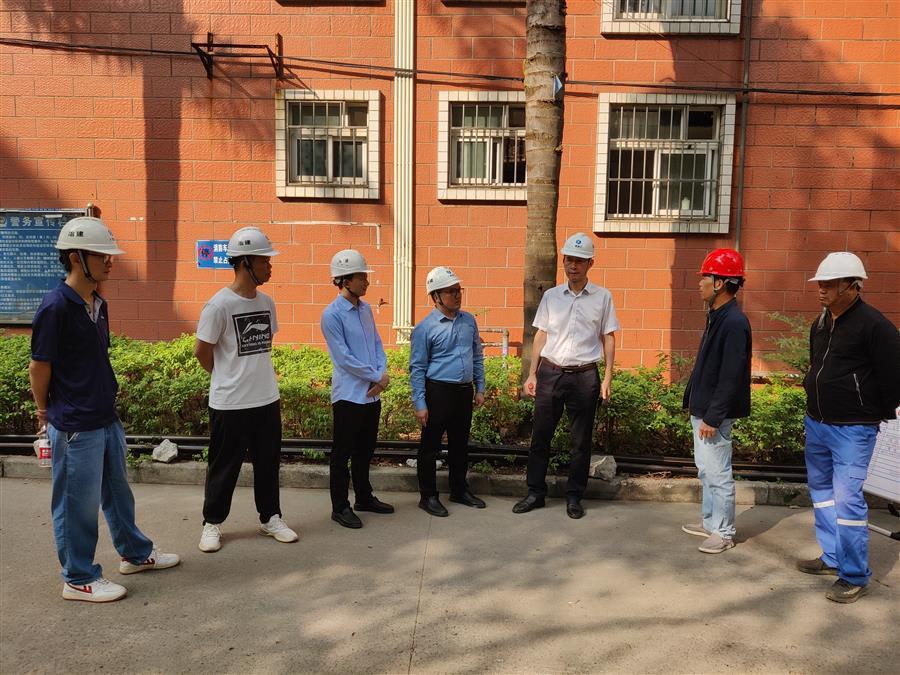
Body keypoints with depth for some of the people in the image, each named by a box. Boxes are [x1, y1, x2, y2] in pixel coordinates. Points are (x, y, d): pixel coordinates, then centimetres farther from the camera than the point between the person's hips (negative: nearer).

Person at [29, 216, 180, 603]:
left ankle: (135, 553, 37)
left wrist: (107, 401, 12)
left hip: (106, 418, 8)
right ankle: (78, 579, 23)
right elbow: (38, 367, -12)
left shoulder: (98, 304, 7)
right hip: (75, 426, -8)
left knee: (117, 491, 21)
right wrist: (46, 413, 0)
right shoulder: (56, 307, -18)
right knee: (78, 503, 6)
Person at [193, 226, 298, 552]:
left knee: (268, 463, 15)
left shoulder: (266, 302, 4)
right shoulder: (219, 305, -16)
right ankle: (212, 523, 26)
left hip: (267, 400, 6)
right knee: (224, 466, 8)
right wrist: (229, 379, 5)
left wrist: (254, 376, 13)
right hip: (230, 404, -6)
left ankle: (270, 518, 30)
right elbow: (201, 351, -8)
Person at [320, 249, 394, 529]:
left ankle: (364, 497, 33)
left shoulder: (366, 309, 8)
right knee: (342, 453, 5)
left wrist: (382, 375, -7)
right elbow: (343, 358, -17)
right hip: (348, 395, -7)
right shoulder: (332, 315, -14)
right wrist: (377, 376, -12)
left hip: (372, 394, 7)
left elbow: (377, 344, 9)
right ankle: (340, 507, 16)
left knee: (365, 450, 19)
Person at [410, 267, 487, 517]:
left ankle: (459, 490, 33)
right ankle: (428, 496, 19)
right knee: (430, 446, 5)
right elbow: (417, 368, -8)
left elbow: (477, 356, 14)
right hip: (438, 391, -5)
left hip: (464, 391, 6)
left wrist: (480, 389, 12)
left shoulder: (469, 321, 6)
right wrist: (420, 404, -11)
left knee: (460, 443, 17)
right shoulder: (425, 328, -9)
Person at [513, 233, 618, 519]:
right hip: (550, 373, 2)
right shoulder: (551, 296, 6)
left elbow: (608, 338, 4)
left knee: (581, 441, 8)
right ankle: (535, 492, 19)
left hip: (584, 377, -1)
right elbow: (541, 336, 10)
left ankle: (574, 497, 22)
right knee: (540, 436, 7)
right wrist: (532, 374, 7)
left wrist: (607, 378, -1)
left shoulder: (602, 297, 1)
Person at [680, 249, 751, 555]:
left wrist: (712, 417, -21)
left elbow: (731, 377, -23)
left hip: (714, 413, -10)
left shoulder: (734, 322, -20)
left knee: (718, 473, 1)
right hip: (702, 408, 10)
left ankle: (724, 533, 14)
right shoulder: (716, 316, 10)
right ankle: (710, 521, 33)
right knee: (705, 469, 19)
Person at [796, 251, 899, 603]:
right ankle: (833, 557, 32)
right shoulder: (820, 324, 9)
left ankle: (855, 577, 6)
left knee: (847, 499, -8)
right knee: (820, 488, 17)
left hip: (853, 429, -9)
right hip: (816, 423, 9)